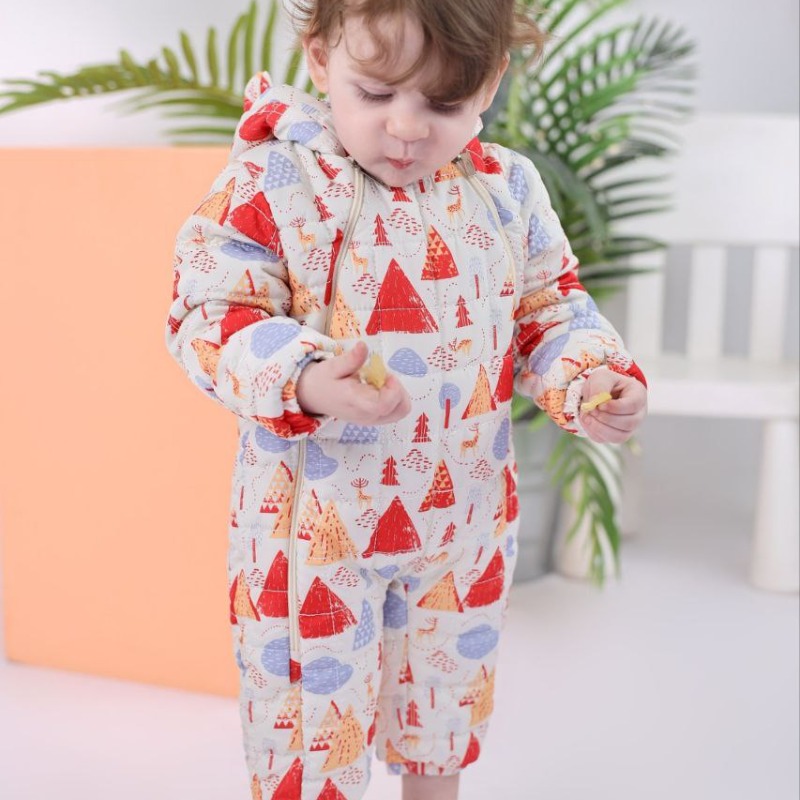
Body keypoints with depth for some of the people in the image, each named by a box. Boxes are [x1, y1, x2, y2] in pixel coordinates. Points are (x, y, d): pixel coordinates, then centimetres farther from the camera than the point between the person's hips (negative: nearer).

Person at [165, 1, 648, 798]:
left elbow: (552, 309, 7)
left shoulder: (507, 188, -2)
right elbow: (209, 314, -15)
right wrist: (304, 381, -32)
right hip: (313, 520, -4)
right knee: (312, 705, 10)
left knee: (445, 696, 23)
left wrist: (593, 382, -13)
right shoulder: (273, 181, -14)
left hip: (464, 516, 4)